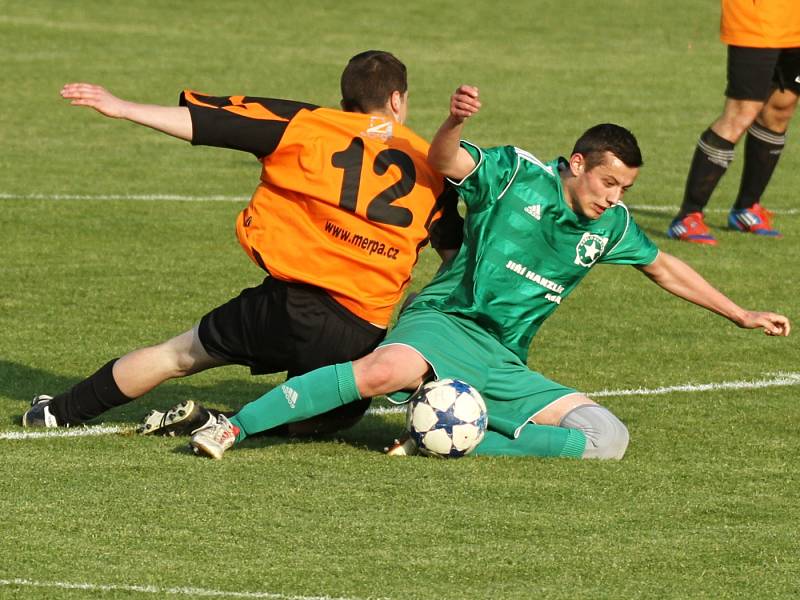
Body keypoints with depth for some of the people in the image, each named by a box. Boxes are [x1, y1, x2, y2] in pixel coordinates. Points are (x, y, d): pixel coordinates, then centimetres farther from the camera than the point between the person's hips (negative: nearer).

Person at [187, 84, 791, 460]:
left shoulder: (611, 225, 14)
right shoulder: (518, 173, -1)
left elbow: (664, 267, 30)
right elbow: (444, 161, -11)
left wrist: (741, 314, 33)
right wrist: (455, 122, -34)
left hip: (505, 367, 6)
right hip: (445, 324, -6)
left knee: (607, 438, -15)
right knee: (386, 370, -41)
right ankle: (232, 427, -35)